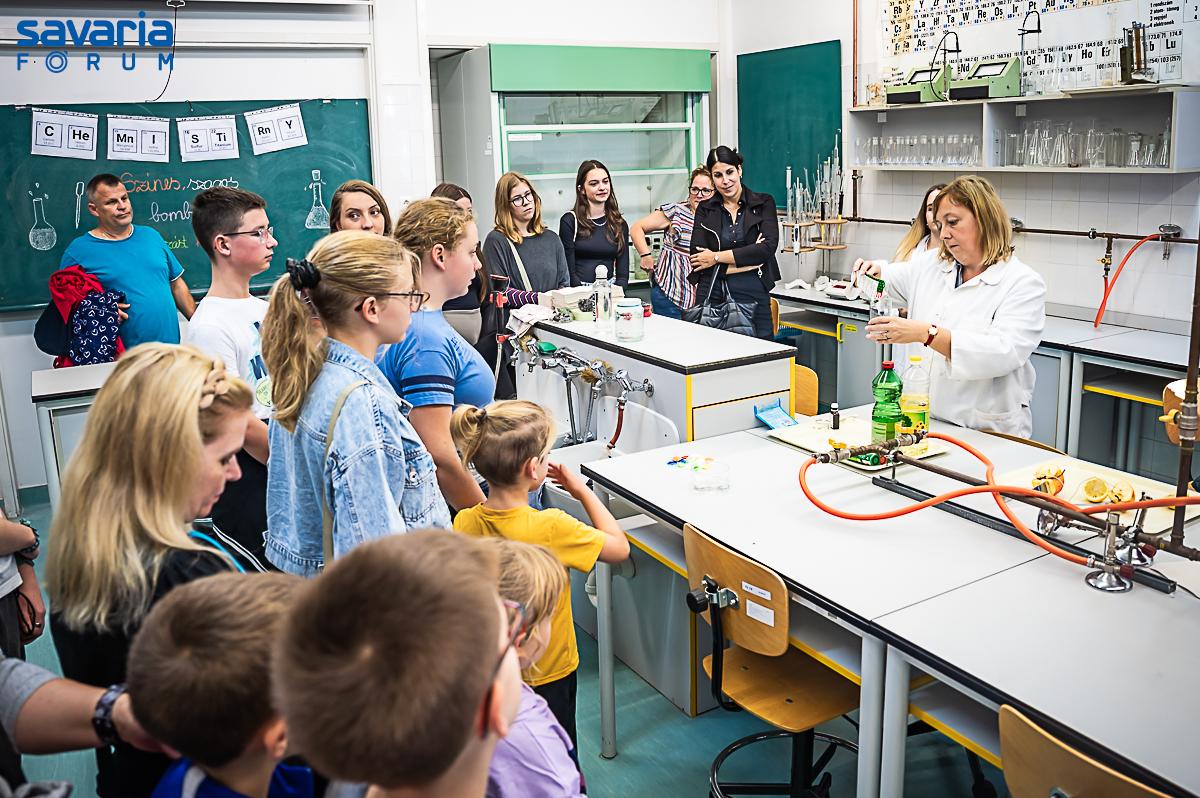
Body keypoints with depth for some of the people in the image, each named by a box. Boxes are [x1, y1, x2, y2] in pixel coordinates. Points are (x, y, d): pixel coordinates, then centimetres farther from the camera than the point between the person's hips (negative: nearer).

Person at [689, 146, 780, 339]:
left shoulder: (763, 203, 5)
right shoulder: (705, 209, 8)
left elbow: (768, 247, -10)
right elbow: (697, 257, -5)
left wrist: (717, 257, -9)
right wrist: (748, 259, -10)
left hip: (754, 296, 0)